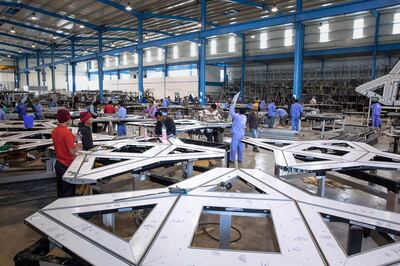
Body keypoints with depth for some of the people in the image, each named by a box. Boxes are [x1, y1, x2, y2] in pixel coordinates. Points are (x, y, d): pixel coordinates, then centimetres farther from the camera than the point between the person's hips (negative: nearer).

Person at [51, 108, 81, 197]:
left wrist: (73, 145, 12)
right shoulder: (67, 132, -22)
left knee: (60, 190, 19)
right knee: (68, 192, 4)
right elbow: (72, 152, -20)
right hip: (67, 165, -8)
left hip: (58, 163, 8)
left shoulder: (54, 131, 1)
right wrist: (76, 148, -1)